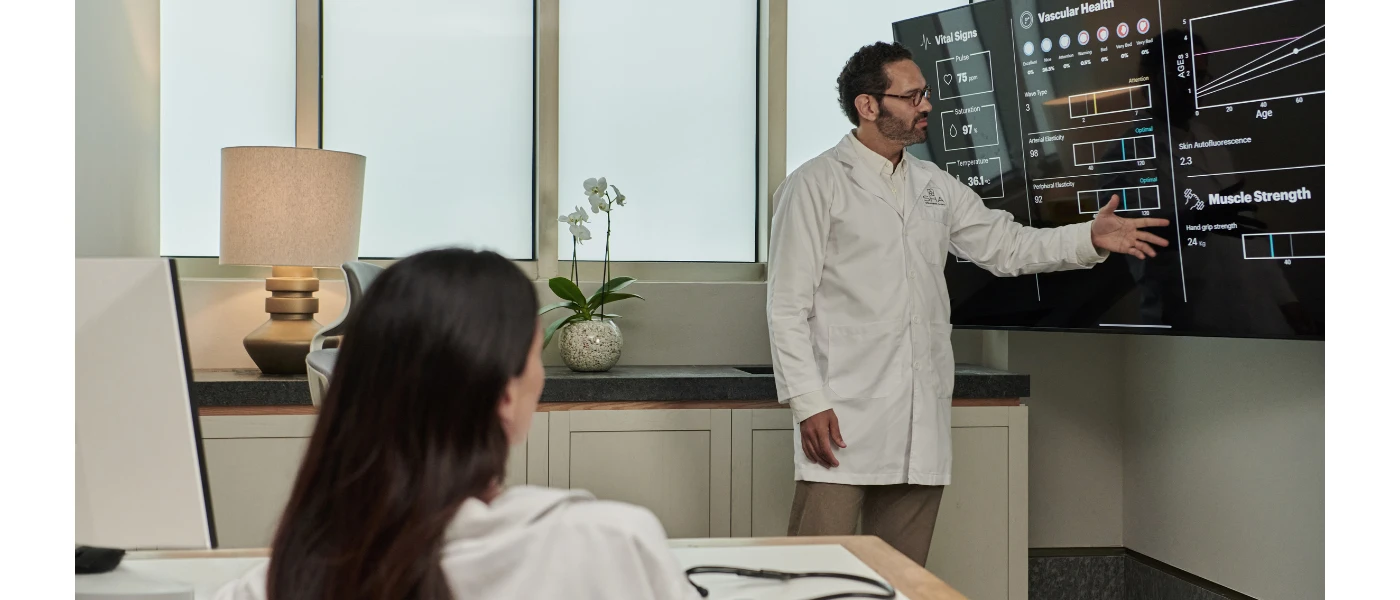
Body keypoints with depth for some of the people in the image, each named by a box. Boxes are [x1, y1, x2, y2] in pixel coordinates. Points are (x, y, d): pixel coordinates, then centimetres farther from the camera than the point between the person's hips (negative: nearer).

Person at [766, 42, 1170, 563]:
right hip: (843, 423, -6)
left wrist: (1090, 238, 1)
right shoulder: (814, 186, -3)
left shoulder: (936, 187, 16)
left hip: (922, 424, 6)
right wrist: (808, 403, -13)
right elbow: (788, 307, -6)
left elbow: (1008, 246, 16)